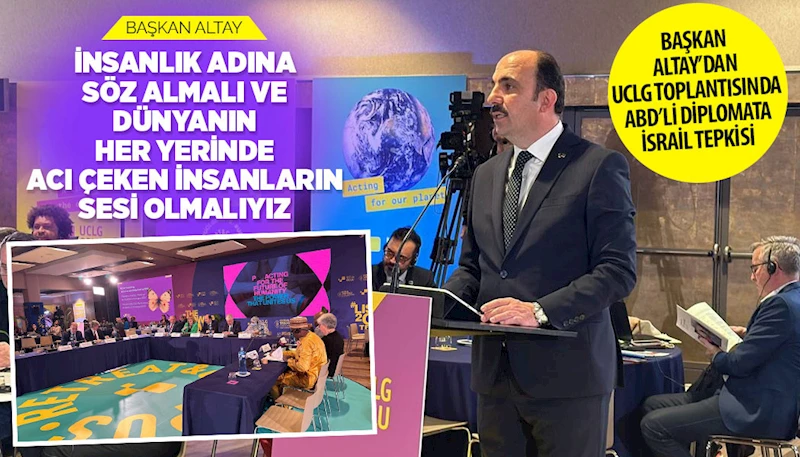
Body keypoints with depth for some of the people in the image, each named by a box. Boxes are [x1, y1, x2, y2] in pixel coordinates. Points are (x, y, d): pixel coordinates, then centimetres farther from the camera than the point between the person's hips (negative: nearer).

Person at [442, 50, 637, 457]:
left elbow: (618, 271, -12)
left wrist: (541, 311, -22)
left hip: (566, 374, -6)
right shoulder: (486, 175, 15)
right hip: (495, 374, 6)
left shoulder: (599, 167, -6)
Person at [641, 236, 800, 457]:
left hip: (755, 414, -11)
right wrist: (749, 334, 15)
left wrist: (716, 355, 1)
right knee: (653, 405, 11)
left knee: (653, 425, -17)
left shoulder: (782, 304, -19)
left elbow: (740, 363, -19)